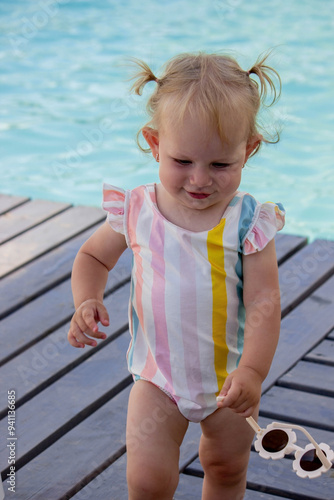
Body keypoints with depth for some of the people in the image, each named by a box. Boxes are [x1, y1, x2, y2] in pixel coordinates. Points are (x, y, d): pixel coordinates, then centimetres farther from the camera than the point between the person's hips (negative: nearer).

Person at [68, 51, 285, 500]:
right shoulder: (136, 212, -12)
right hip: (159, 377, 0)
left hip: (229, 378, 0)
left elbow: (264, 301, -20)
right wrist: (86, 302, -13)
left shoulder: (247, 221, -17)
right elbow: (93, 256, 7)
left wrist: (253, 371, -33)